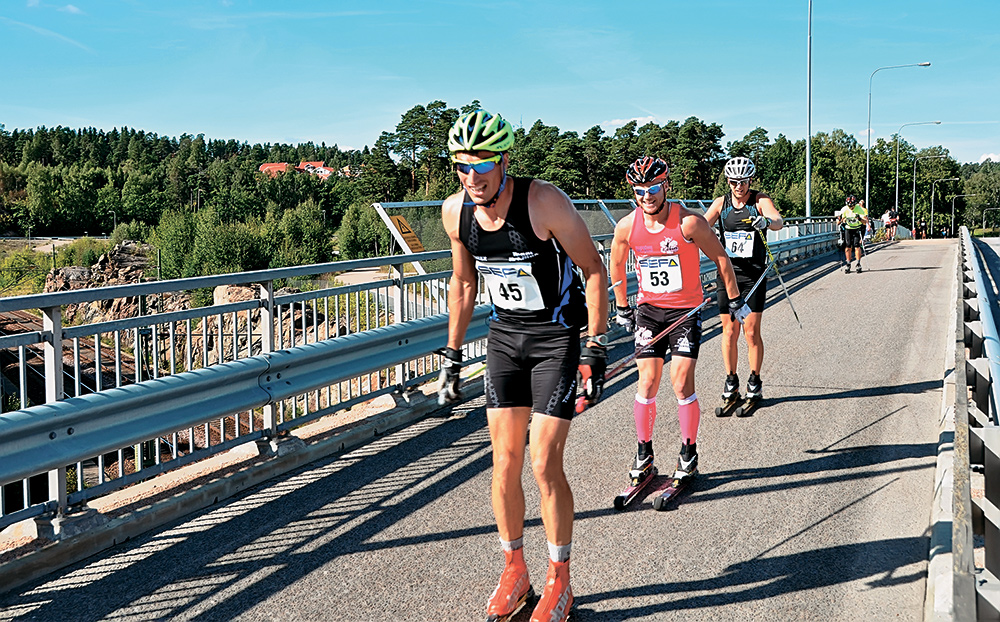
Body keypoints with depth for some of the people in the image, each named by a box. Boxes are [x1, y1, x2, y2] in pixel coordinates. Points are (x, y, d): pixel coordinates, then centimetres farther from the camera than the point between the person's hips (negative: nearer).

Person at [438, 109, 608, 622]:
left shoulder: (544, 202, -23)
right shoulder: (455, 211, -7)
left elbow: (593, 268, -13)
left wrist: (596, 348, -15)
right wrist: (451, 358, 10)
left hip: (558, 337, -4)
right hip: (504, 336, 5)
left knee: (544, 465, -7)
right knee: (505, 462, 4)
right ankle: (514, 571, 23)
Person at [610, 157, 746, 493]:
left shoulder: (689, 222, -18)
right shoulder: (627, 226, -8)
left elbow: (721, 258, -5)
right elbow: (616, 265, 11)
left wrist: (734, 301, 0)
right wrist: (622, 308, 16)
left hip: (686, 310, -2)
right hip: (648, 309, 3)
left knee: (681, 383, -7)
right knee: (647, 383, -1)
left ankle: (688, 453, 11)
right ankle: (644, 454, 15)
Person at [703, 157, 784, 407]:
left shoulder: (760, 200, -4)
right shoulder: (721, 203, 3)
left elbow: (779, 221, -23)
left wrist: (767, 221, -46)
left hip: (754, 274, -2)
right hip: (727, 272, 2)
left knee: (752, 332, -1)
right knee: (729, 332, 4)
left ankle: (755, 380, 16)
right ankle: (731, 380, 19)